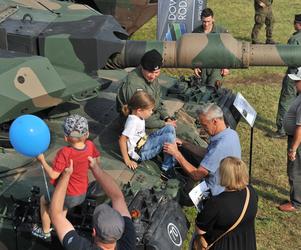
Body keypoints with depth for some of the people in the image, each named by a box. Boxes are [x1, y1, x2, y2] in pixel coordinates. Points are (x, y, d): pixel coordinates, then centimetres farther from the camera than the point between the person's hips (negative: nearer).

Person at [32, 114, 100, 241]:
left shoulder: (64, 153, -31)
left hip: (68, 196, -6)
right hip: (83, 194, 6)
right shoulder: (90, 145, -15)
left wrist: (42, 160, -16)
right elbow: (96, 159, 4)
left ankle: (45, 232, 37)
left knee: (43, 200, 25)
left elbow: (53, 175, -27)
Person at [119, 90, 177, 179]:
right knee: (169, 137, -22)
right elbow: (122, 140, -26)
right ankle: (168, 169, -12)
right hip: (140, 152, -10)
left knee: (170, 128, 1)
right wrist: (127, 160, -23)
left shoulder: (139, 116, 4)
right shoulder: (133, 121, -24)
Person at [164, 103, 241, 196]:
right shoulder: (231, 133, -2)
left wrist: (176, 153, -21)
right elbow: (206, 154, 11)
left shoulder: (221, 146, -31)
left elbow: (197, 175, -26)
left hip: (216, 193, -9)